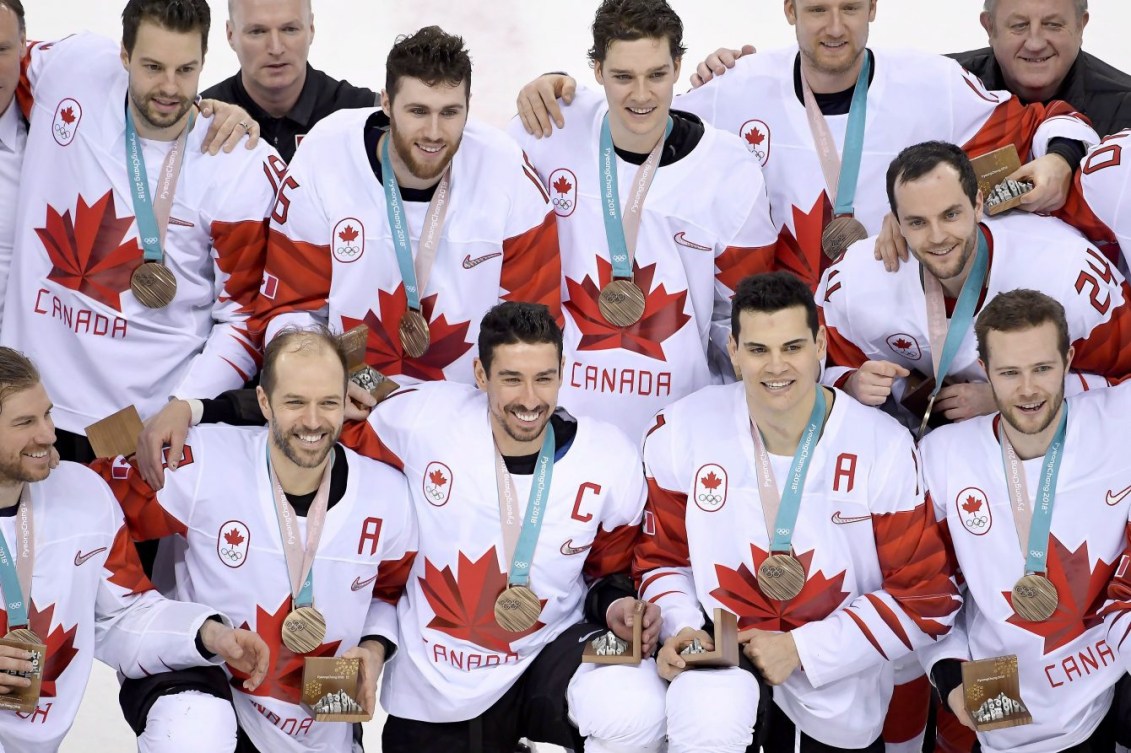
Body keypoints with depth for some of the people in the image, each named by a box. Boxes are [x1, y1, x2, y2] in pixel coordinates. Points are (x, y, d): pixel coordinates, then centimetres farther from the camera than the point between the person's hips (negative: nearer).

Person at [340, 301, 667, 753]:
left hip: (549, 650, -1)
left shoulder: (611, 458, -11)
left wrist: (616, 606, -16)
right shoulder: (425, 416, -14)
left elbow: (611, 572, 5)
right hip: (429, 679, 1)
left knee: (634, 714, -30)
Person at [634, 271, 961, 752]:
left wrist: (801, 649, -16)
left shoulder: (884, 448, -11)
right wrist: (680, 628, -13)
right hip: (722, 651, -1)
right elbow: (662, 556, 9)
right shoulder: (681, 432, -6)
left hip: (841, 683, 1)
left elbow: (928, 597, -9)